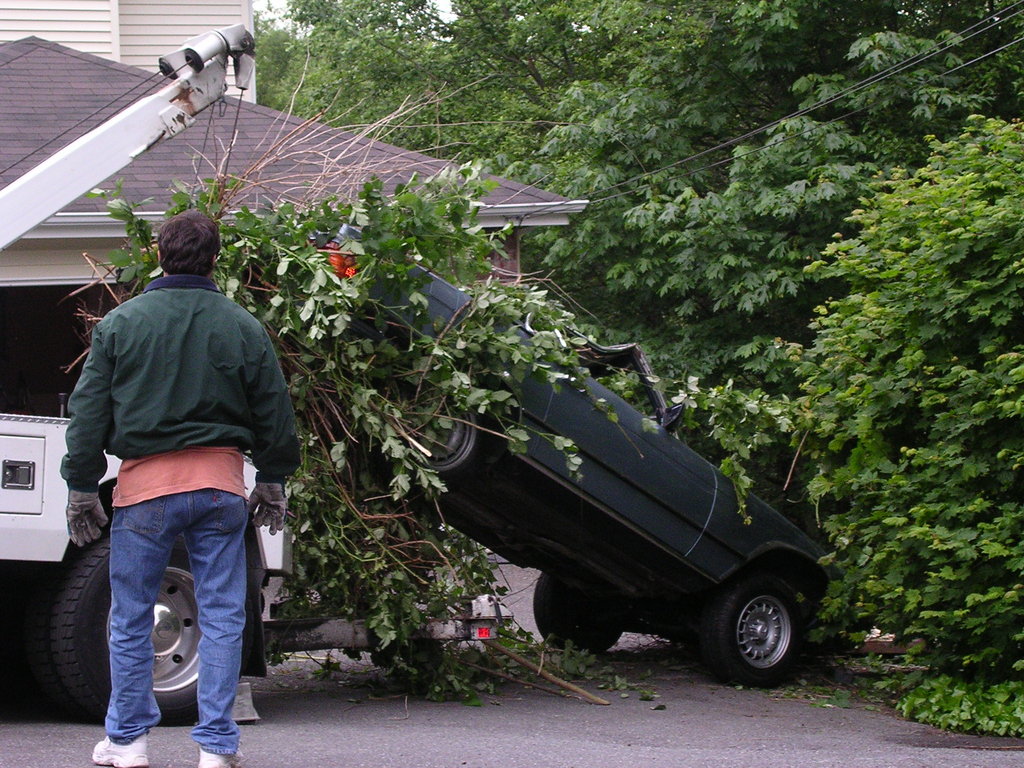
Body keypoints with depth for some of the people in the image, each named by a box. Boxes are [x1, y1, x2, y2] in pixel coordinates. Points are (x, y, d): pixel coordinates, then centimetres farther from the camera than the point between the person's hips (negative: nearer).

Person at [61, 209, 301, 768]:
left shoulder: (119, 324, -1)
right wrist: (272, 482, 21)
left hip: (145, 486, -1)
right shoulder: (242, 327, 4)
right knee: (222, 617, 5)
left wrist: (82, 487, 7)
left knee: (130, 618, 9)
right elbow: (275, 413, 10)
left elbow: (88, 412, 1)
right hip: (220, 482, 1)